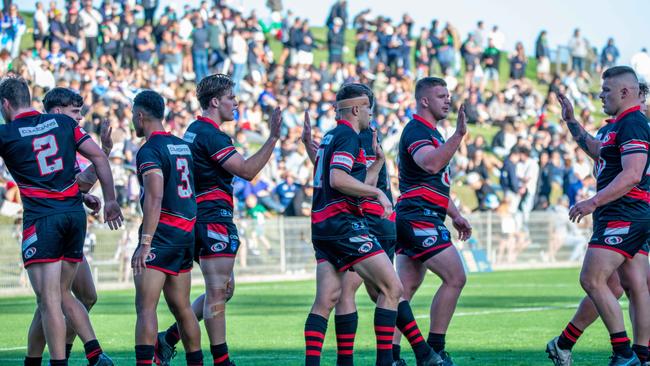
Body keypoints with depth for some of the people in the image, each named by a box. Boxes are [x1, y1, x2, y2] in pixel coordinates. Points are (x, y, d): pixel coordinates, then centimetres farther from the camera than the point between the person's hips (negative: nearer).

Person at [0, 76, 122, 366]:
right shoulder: (63, 123, 10)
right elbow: (98, 156, 9)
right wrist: (110, 200, 13)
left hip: (41, 219, -6)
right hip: (75, 213, 6)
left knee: (49, 301, -5)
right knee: (63, 294, 16)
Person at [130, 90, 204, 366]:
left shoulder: (150, 151, -11)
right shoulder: (183, 146, 15)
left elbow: (155, 198, -21)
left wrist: (145, 243, -25)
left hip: (163, 231, -8)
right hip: (187, 233, 8)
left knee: (145, 306, -11)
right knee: (181, 306, 15)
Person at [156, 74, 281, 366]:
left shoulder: (195, 130, 17)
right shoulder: (210, 134, -14)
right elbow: (247, 171, -20)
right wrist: (273, 137, -22)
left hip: (199, 217, 10)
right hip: (214, 216, -10)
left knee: (222, 291, 14)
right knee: (217, 292, -8)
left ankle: (168, 339, 13)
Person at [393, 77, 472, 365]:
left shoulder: (431, 133, 21)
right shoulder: (416, 131, -12)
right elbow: (431, 164, -34)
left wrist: (455, 215, 27)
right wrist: (458, 135, -40)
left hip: (415, 220, 10)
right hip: (420, 219, -10)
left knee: (406, 288, 7)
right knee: (455, 278, -12)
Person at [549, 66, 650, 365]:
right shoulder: (617, 125, 18)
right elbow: (596, 150, 38)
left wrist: (593, 203, -25)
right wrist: (571, 121, 33)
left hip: (622, 215, -10)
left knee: (592, 280, -13)